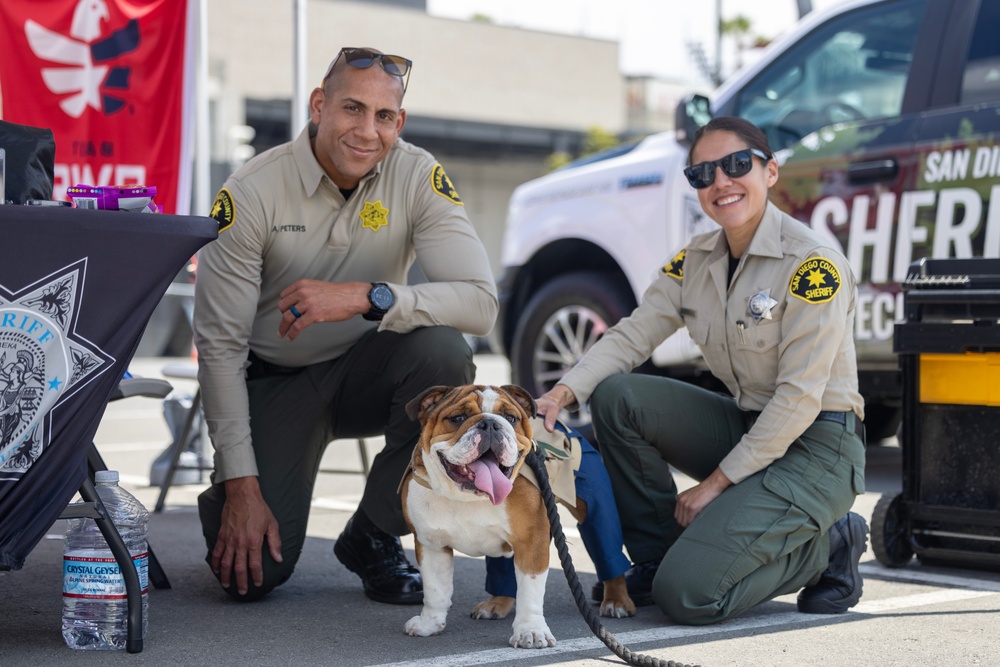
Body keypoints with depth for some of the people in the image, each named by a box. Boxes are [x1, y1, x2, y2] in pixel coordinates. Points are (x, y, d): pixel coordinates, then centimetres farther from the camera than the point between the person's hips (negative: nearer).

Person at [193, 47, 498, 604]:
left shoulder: (418, 176, -14)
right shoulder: (253, 193, -19)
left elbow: (481, 302, -24)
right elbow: (219, 345, -16)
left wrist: (367, 297, -40)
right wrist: (240, 485, -20)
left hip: (364, 370, 2)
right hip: (274, 381, -2)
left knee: (441, 350, -32)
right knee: (254, 573, -18)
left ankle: (374, 536, -9)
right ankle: (222, 503, 22)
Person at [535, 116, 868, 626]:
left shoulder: (811, 261, -18)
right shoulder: (696, 261, 5)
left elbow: (800, 396, -19)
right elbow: (630, 336, 0)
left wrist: (717, 481, -17)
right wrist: (562, 393, -19)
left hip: (814, 449, -7)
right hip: (746, 427, 7)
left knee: (687, 595, -20)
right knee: (615, 395, -13)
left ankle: (825, 548, 5)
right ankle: (656, 559, 1)